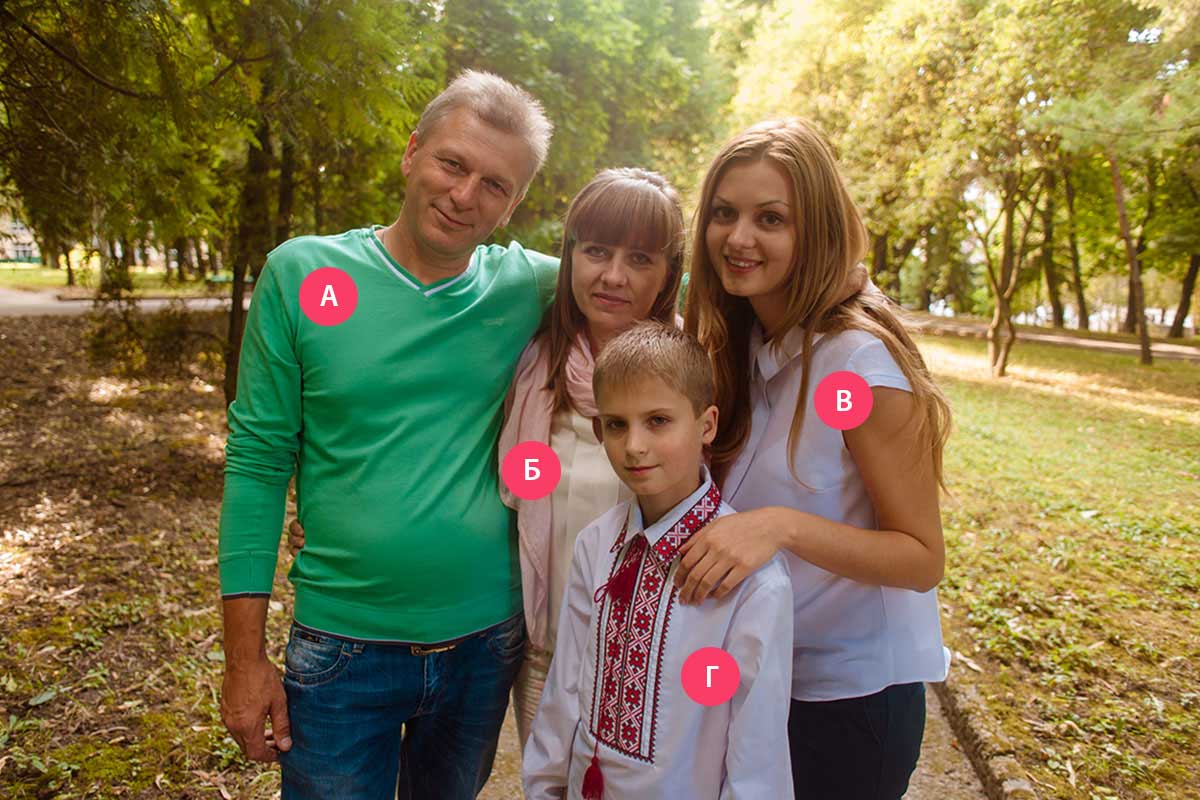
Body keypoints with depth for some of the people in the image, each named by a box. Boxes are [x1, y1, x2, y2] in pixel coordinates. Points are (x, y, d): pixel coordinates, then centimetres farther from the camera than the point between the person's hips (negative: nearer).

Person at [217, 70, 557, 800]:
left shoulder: (529, 288, -4)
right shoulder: (301, 274, -7)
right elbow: (258, 461, -5)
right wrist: (245, 657, -5)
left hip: (488, 644, 3)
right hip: (342, 651, -2)